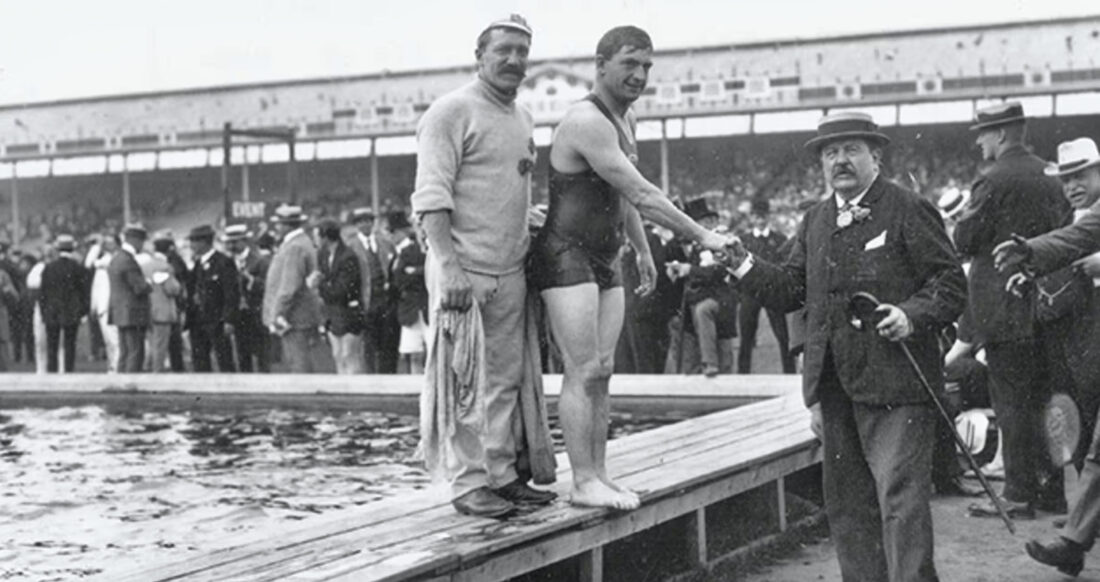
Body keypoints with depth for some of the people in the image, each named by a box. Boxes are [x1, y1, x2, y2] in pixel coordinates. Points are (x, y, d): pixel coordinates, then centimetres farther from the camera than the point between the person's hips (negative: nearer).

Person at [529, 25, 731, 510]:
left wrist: (643, 251, 25)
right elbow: (642, 195, -22)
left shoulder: (625, 119, 13)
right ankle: (583, 482, -8)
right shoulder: (587, 122, -19)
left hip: (605, 261, 9)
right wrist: (701, 237, -18)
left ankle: (599, 475, 9)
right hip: (567, 256, -9)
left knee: (602, 371, 6)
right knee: (582, 372, -10)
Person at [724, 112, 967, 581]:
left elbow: (950, 283, -4)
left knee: (900, 498, -8)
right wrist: (742, 264, -1)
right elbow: (789, 290, 13)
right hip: (835, 387, 7)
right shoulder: (815, 221, 15)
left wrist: (913, 315, -21)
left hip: (896, 383, -6)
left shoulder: (908, 210, -4)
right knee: (846, 502, 11)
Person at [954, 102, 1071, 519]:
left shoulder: (994, 182, -14)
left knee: (1011, 402, -2)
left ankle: (1019, 496, 1)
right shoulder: (1048, 178, 10)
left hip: (1004, 308, -7)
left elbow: (964, 242, -12)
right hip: (1045, 305, 8)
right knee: (1045, 398, 14)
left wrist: (965, 215, 6)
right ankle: (1055, 488, 20)